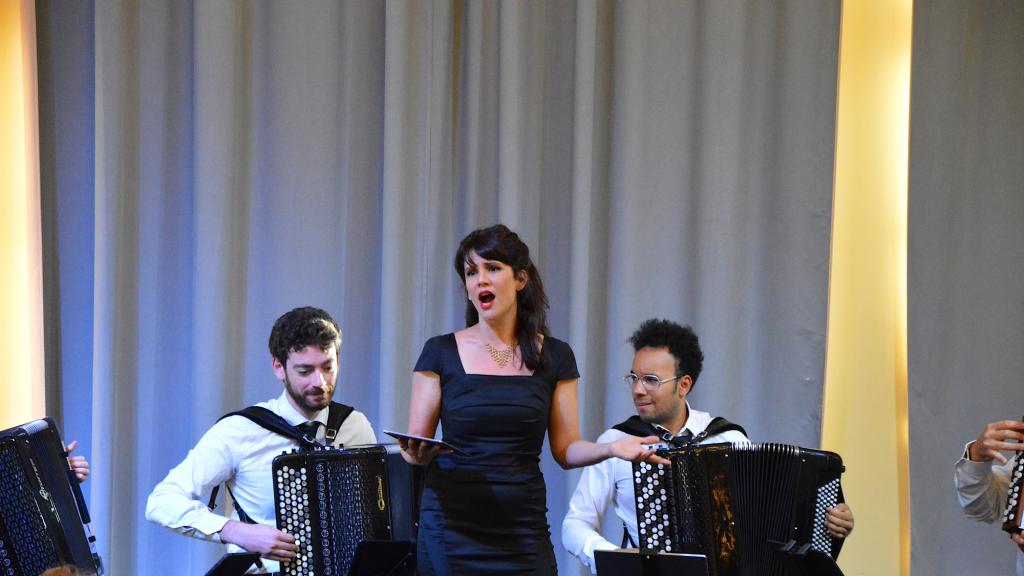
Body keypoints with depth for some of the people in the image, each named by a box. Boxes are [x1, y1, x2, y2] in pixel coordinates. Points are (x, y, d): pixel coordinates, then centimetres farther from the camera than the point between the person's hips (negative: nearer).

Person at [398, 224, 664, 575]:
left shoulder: (554, 357, 6)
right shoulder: (441, 353, 1)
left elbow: (566, 450, 5)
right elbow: (415, 446, 1)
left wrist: (611, 449, -13)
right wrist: (417, 453, -21)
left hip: (523, 530, 1)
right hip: (452, 529, -1)